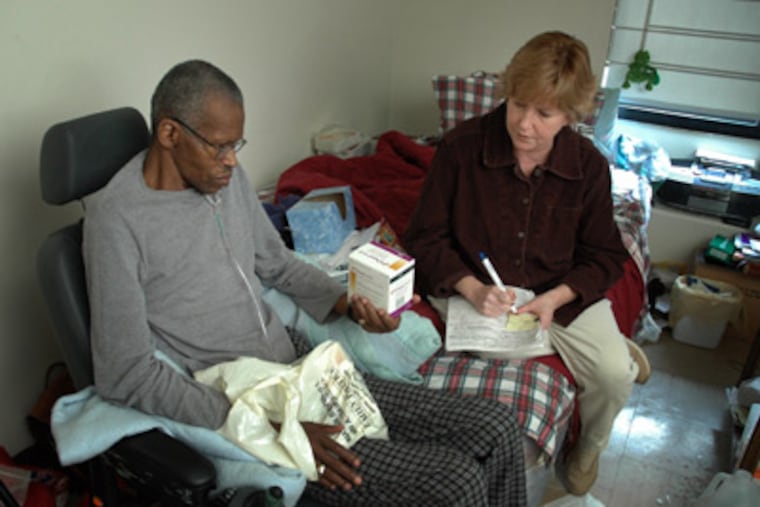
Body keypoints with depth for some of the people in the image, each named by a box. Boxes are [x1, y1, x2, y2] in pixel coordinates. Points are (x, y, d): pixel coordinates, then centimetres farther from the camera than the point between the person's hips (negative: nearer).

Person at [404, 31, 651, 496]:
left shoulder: (589, 166, -9)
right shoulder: (460, 147, -15)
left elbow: (605, 257, 0)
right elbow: (425, 237, -8)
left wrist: (555, 298, -18)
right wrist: (472, 289, -25)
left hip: (560, 290, 2)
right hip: (475, 288, -1)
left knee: (616, 375, -16)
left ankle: (589, 448, 21)